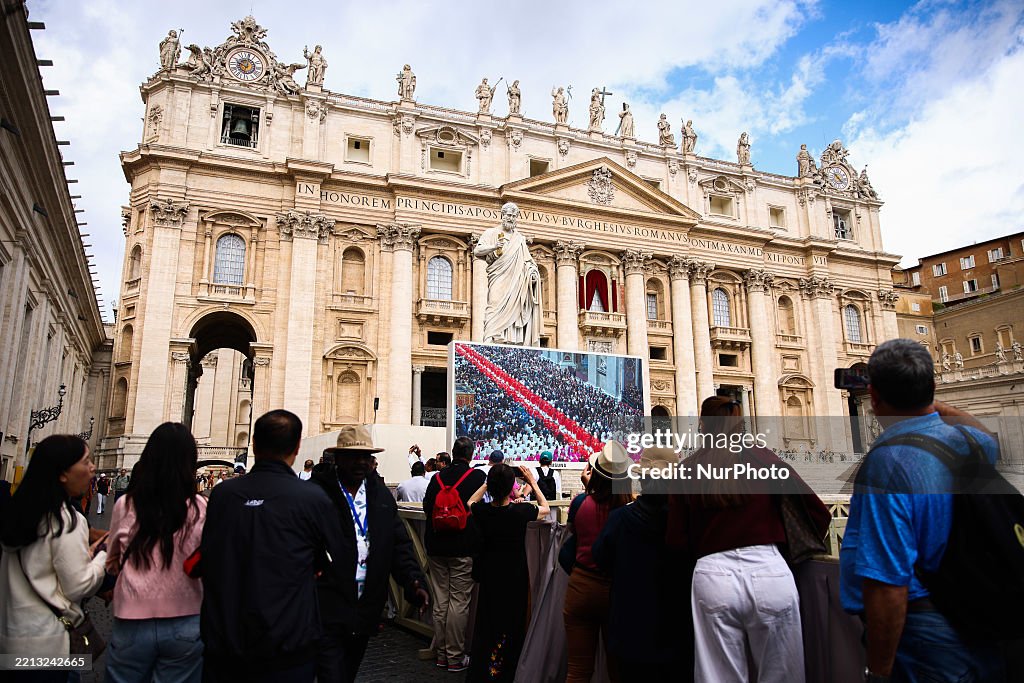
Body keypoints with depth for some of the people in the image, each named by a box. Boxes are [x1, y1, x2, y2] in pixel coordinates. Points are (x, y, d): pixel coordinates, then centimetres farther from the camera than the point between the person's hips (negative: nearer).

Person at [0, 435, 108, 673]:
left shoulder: (23, 511, 4)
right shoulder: (67, 520, -20)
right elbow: (78, 587, -17)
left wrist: (88, 553, 7)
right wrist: (104, 553, -4)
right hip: (44, 641, -8)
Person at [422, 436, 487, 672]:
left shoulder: (437, 478, 3)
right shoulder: (478, 477, -7)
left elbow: (427, 508, 7)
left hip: (436, 547, 4)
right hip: (463, 549, -4)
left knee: (440, 602, 11)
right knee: (459, 602, 2)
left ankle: (441, 654, 21)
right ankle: (455, 657, 8)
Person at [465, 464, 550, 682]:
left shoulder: (482, 511, -16)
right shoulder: (521, 511, -21)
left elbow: (471, 502, 11)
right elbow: (545, 508, 2)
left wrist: (489, 482, 5)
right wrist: (532, 482, 6)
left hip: (489, 576, 2)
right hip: (515, 576, -2)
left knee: (485, 623, 16)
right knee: (512, 625, 12)